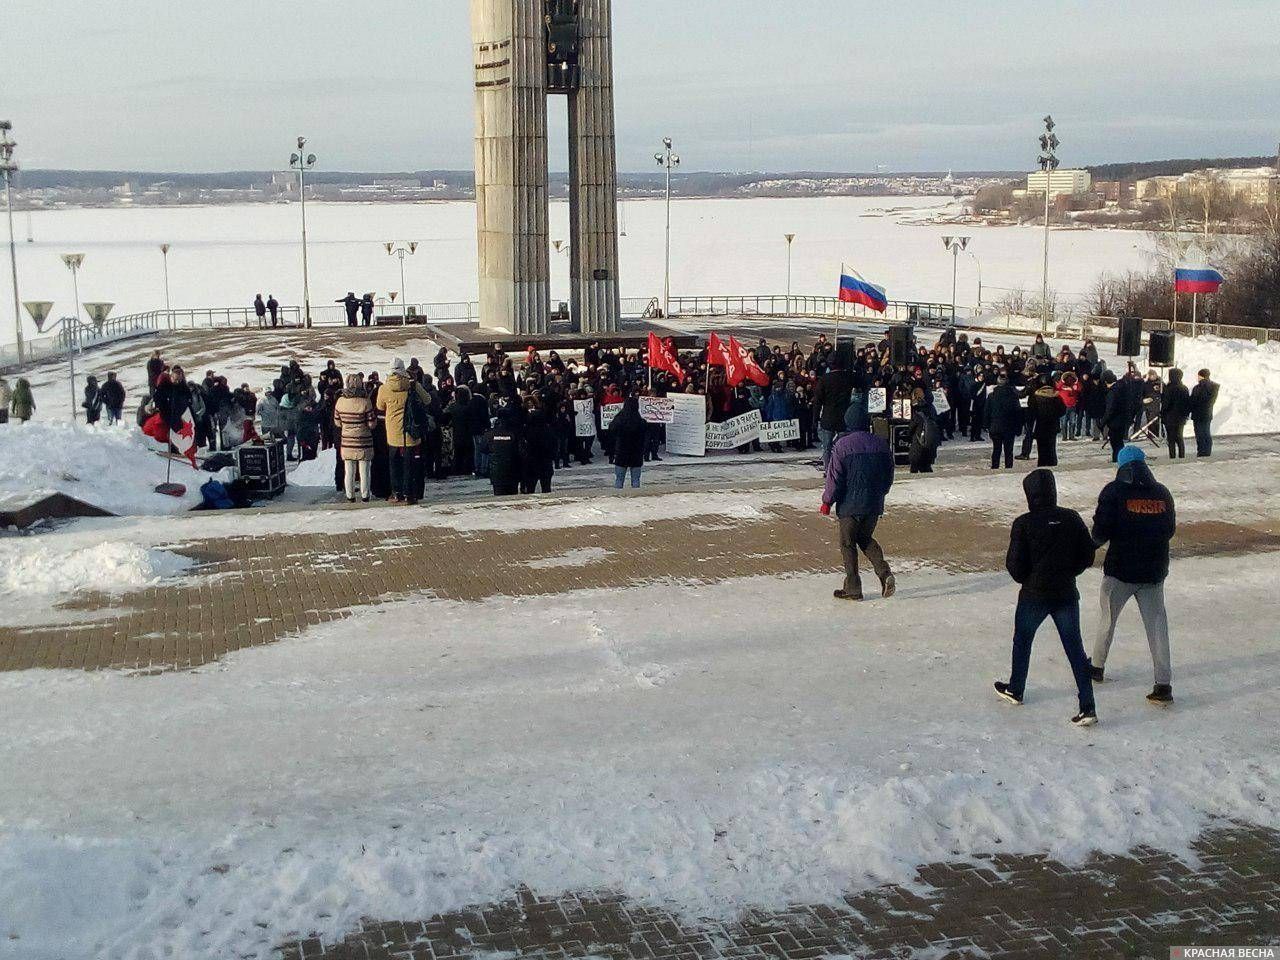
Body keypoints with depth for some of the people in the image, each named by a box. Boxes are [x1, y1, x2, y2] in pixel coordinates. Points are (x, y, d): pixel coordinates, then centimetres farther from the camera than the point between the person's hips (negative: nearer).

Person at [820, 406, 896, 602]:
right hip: (874, 505, 5)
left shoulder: (842, 445, -12)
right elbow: (889, 477, 11)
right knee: (866, 538, 22)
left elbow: (834, 477, -12)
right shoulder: (881, 445, 4)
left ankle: (852, 588, 8)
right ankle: (885, 573, 3)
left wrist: (827, 501, -1)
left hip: (850, 505, -5)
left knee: (848, 544, 6)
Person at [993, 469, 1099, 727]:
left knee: (1022, 641, 21)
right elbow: (1088, 555, 1)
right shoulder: (1072, 519, -3)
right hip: (1066, 594, 2)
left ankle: (1015, 690, 37)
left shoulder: (1024, 524, -13)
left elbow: (1014, 564, -12)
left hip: (1034, 595, -2)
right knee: (1075, 648, 5)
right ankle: (1088, 707, -1)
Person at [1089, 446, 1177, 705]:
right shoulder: (1162, 494, 2)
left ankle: (1097, 667, 32)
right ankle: (1163, 684, -1)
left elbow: (1101, 532, -14)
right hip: (1154, 571, 3)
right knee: (1157, 624, 5)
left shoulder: (1114, 492, -11)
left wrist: (1095, 542, 8)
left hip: (1120, 569, -3)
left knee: (1108, 618, 17)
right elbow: (1170, 530, 9)